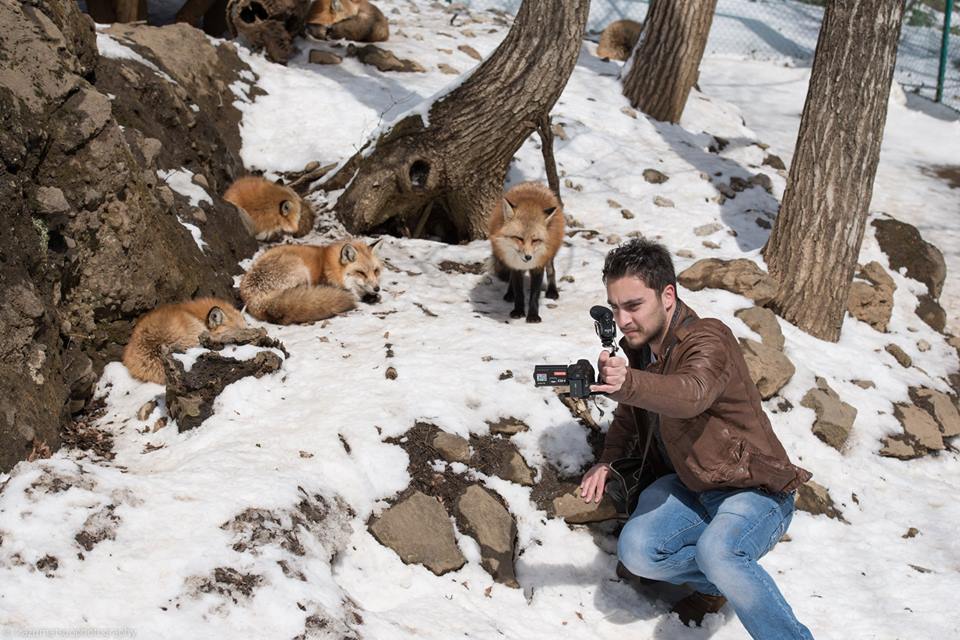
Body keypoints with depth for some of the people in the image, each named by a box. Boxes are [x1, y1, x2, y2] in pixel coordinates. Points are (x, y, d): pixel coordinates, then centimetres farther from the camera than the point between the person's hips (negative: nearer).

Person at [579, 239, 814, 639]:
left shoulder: (708, 340, -22)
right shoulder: (640, 347, 4)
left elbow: (691, 394, -44)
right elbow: (629, 414, 19)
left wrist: (627, 384, -63)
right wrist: (608, 459, -1)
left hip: (753, 490, -7)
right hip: (690, 488, 8)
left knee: (717, 552, -38)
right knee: (635, 550, -21)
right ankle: (718, 583, 5)